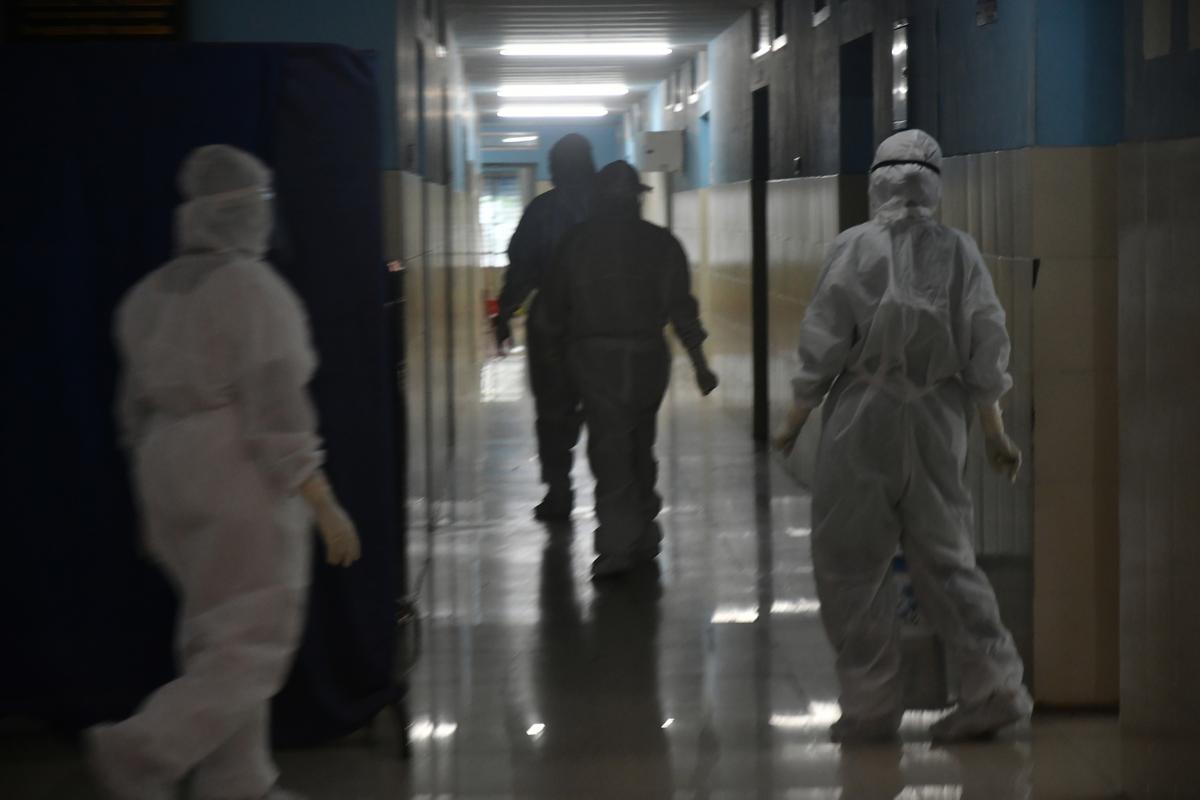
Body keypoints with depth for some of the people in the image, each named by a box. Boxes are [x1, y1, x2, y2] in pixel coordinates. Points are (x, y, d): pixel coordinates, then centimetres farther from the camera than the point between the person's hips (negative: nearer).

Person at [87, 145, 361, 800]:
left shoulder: (149, 295, 10)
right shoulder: (253, 291, -13)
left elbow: (137, 414, 15)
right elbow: (277, 415, -18)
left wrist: (155, 507, 23)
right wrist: (325, 507, -14)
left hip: (169, 476, 8)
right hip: (244, 483, -8)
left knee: (218, 641, 16)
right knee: (253, 647, -1)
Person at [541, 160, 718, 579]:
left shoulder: (576, 242, 0)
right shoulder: (662, 243, 0)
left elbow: (556, 304, 6)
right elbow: (681, 306, -2)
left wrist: (557, 349, 21)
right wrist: (700, 364, 3)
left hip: (592, 355, -2)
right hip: (648, 354, 2)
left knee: (608, 443, -3)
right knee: (641, 442, 17)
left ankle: (618, 543, -13)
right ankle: (643, 533, 25)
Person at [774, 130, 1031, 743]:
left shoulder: (854, 247, -7)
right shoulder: (958, 251, 3)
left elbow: (822, 346, -6)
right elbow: (986, 350, 5)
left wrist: (794, 422, 5)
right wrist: (995, 435, 14)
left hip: (864, 416, -4)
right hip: (939, 419, 4)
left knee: (852, 564, 5)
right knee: (944, 556, 12)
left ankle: (870, 706, 7)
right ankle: (995, 685, 3)